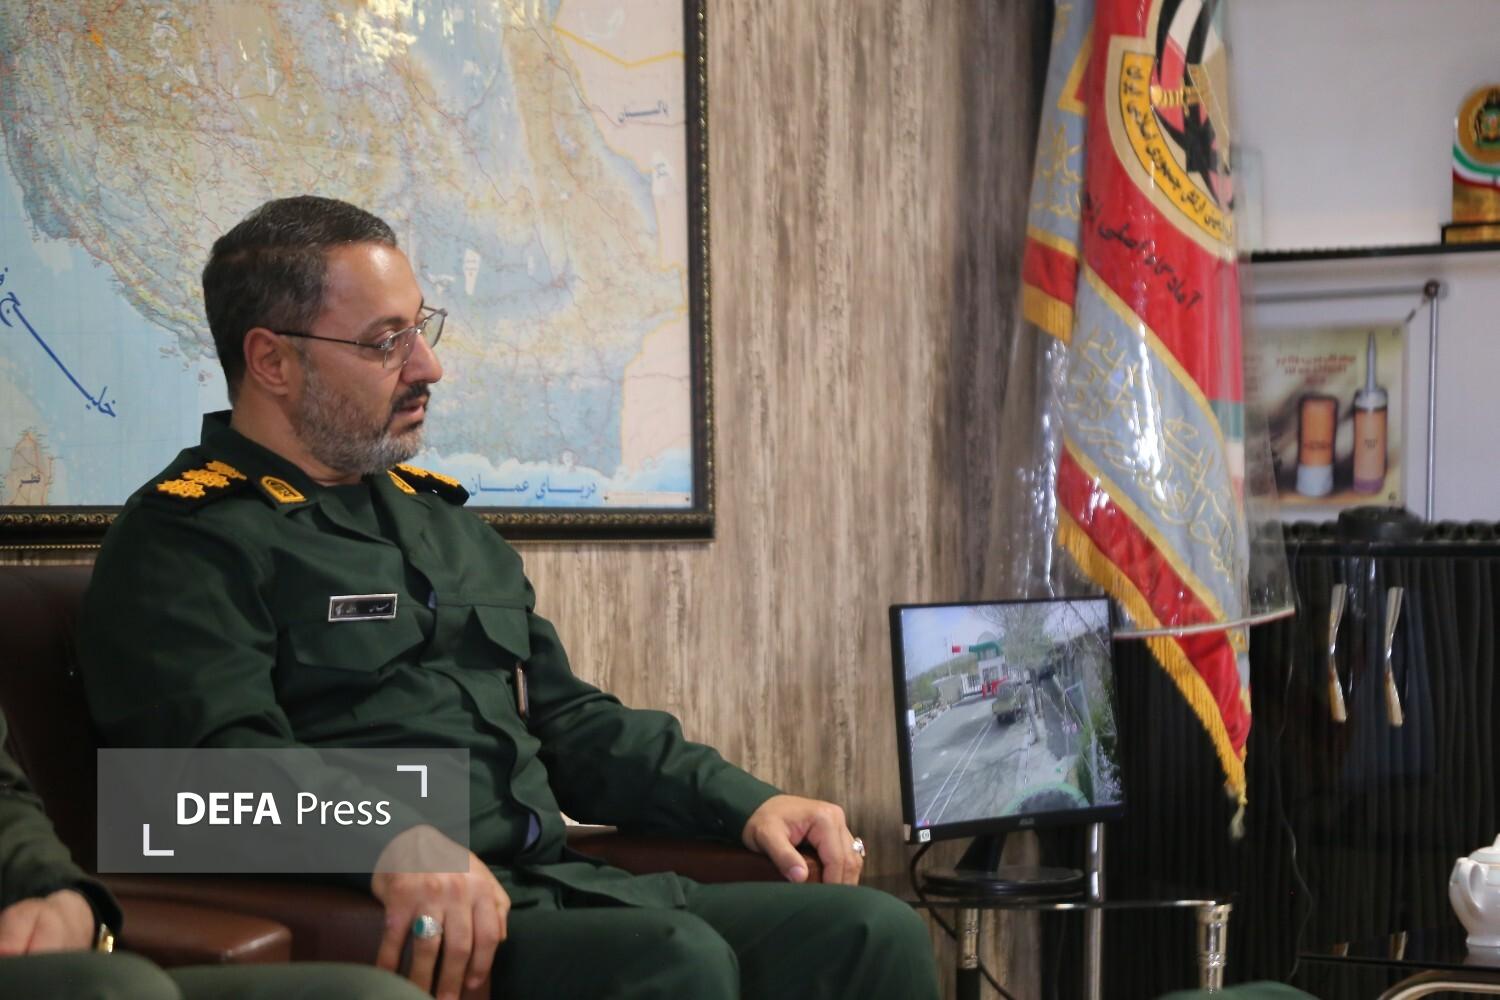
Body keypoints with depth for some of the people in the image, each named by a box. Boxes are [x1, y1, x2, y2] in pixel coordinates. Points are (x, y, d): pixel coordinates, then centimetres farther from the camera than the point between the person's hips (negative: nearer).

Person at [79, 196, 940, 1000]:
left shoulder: (439, 514, 28)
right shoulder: (184, 541, -1)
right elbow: (224, 759, -18)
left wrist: (746, 802, 14)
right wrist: (395, 846, -37)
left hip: (559, 889, 8)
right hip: (393, 926, -8)